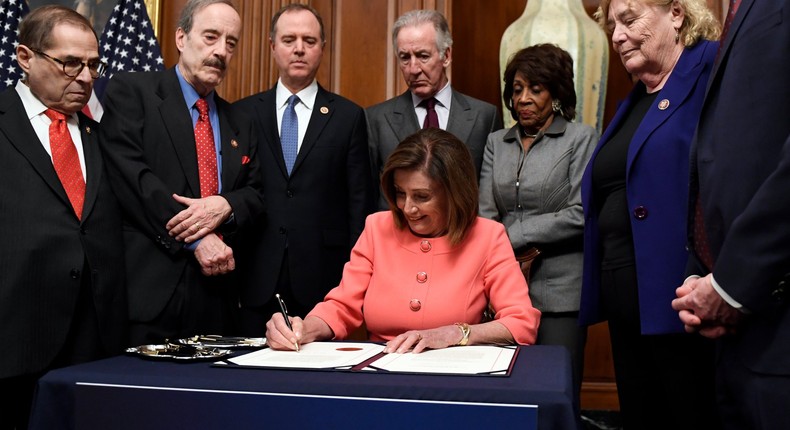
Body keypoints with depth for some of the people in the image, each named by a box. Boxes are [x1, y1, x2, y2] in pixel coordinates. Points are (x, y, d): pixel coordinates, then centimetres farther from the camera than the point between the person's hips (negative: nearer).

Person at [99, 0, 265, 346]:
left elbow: (255, 194, 14)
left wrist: (225, 206, -10)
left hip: (215, 291, 5)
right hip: (149, 285, -5)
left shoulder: (238, 123, 18)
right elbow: (132, 176, -11)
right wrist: (197, 239, -14)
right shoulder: (130, 91, 1)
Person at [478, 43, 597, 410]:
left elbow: (580, 215, -9)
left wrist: (514, 235, -7)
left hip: (559, 290, -3)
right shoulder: (497, 143, 13)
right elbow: (485, 214, 5)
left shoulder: (581, 139, 1)